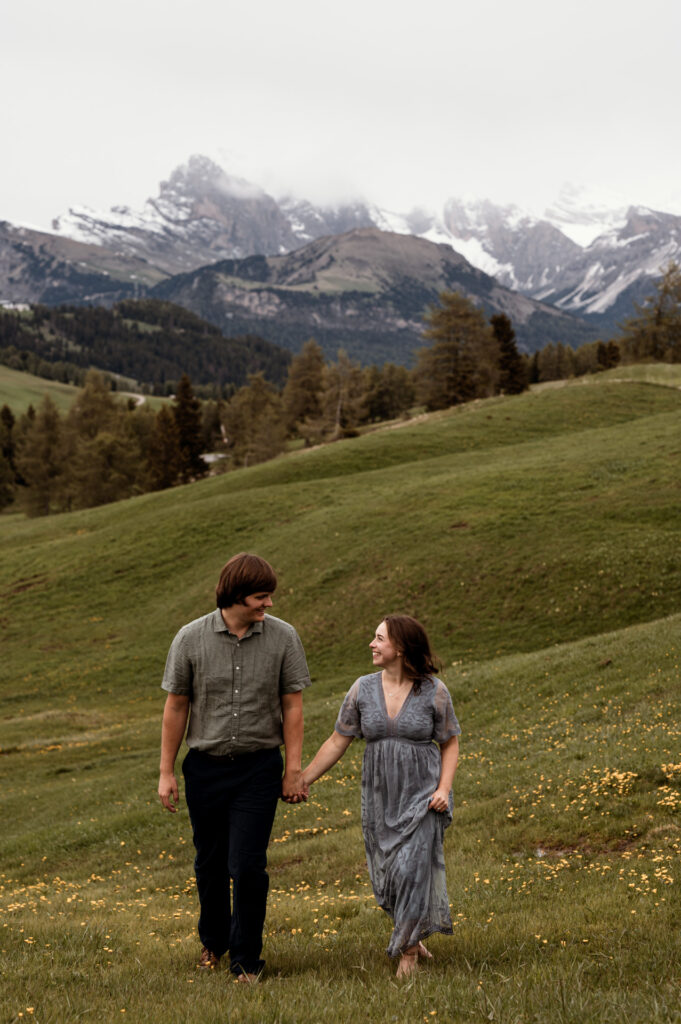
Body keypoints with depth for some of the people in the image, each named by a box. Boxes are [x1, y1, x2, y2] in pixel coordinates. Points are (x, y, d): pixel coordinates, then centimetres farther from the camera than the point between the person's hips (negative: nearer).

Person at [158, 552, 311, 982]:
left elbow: (292, 706, -1)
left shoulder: (283, 637, -6)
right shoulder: (191, 639, -6)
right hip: (205, 766, 1)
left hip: (259, 768, -1)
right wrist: (167, 773, 3)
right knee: (210, 862, 15)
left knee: (247, 866, -5)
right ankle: (213, 941, 39)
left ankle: (247, 959, 14)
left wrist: (294, 770, -2)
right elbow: (176, 706, 1)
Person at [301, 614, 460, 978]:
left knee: (413, 867, -9)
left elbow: (450, 744, 3)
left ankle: (407, 949, 9)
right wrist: (302, 779, 1)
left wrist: (444, 788, -10)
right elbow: (337, 742, 4)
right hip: (379, 797, 3)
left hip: (421, 795, -3)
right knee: (386, 874, 6)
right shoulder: (363, 689, 0)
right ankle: (414, 936, 31)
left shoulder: (433, 691, -6)